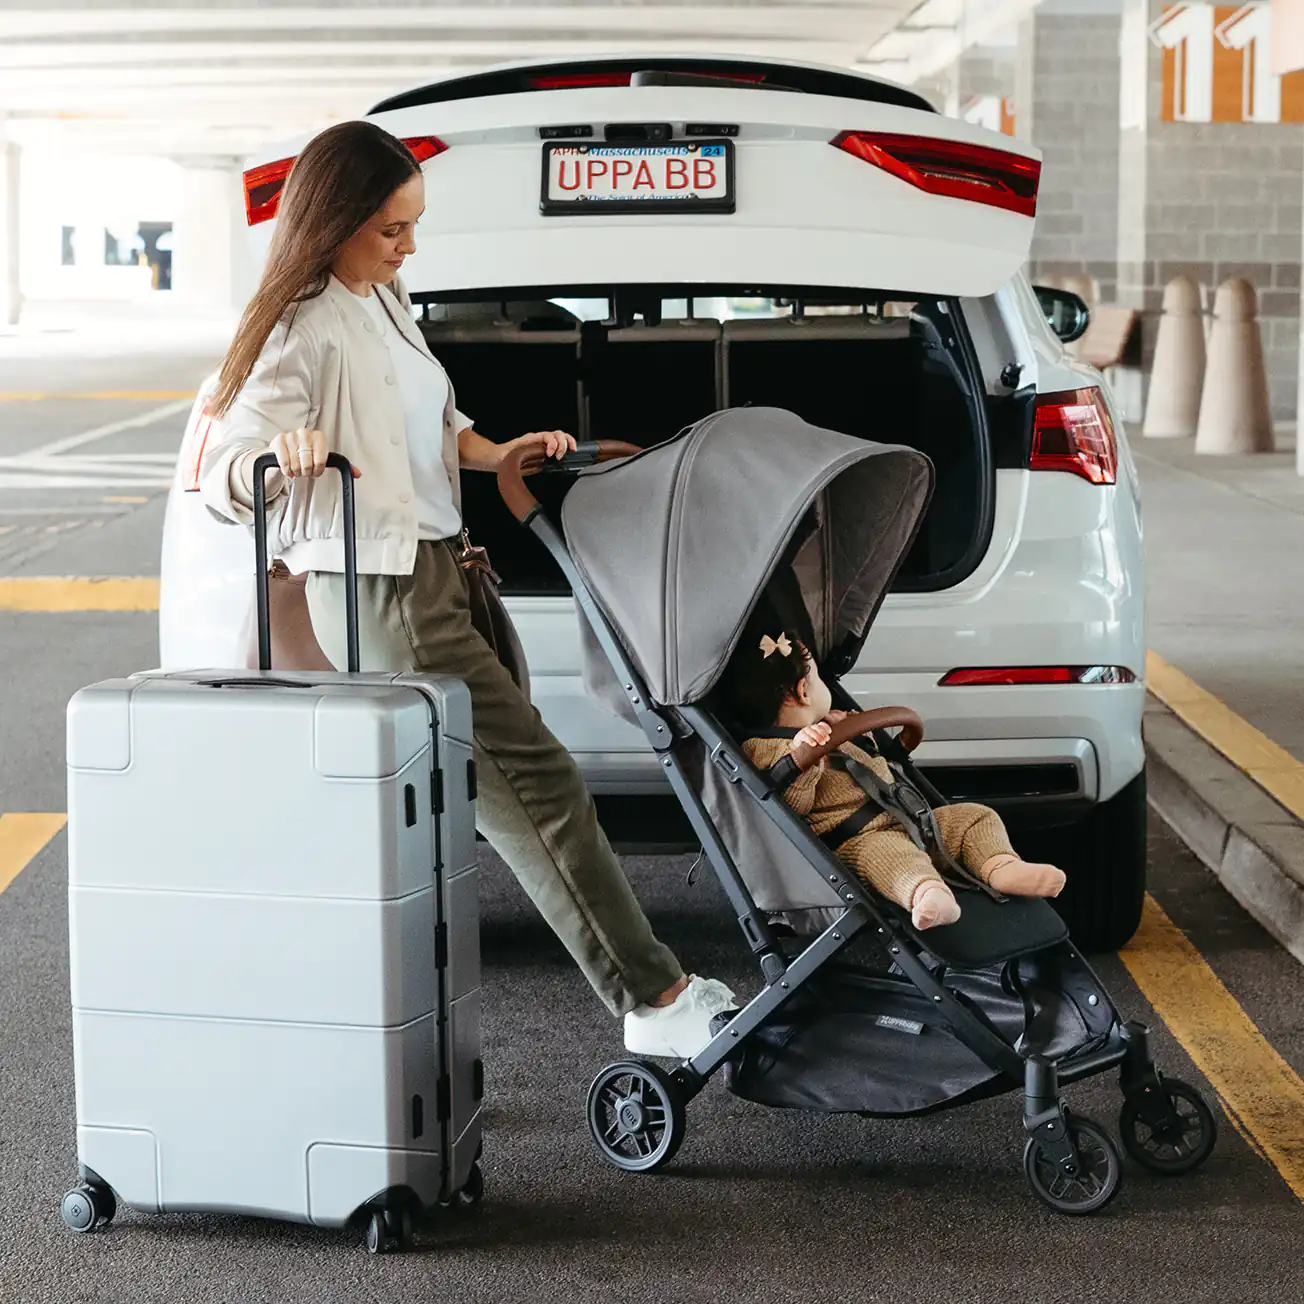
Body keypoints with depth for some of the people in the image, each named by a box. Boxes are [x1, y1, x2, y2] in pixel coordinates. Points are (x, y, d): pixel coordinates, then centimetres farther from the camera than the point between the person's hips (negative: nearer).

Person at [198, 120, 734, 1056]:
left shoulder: (385, 301, 14)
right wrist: (275, 459, -39)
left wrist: (499, 453, 15)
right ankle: (656, 1000, -5)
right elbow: (223, 473, -19)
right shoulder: (305, 331, -14)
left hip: (432, 570, 10)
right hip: (380, 598, -10)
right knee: (538, 786, -10)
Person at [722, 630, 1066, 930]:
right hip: (851, 840, -10)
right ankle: (926, 892, -74)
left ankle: (1002, 866, -30)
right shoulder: (763, 749, -1)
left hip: (897, 820, 10)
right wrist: (800, 754, -28)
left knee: (975, 816, 0)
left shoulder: (823, 732, 30)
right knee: (885, 850, -43)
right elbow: (791, 806, -17)